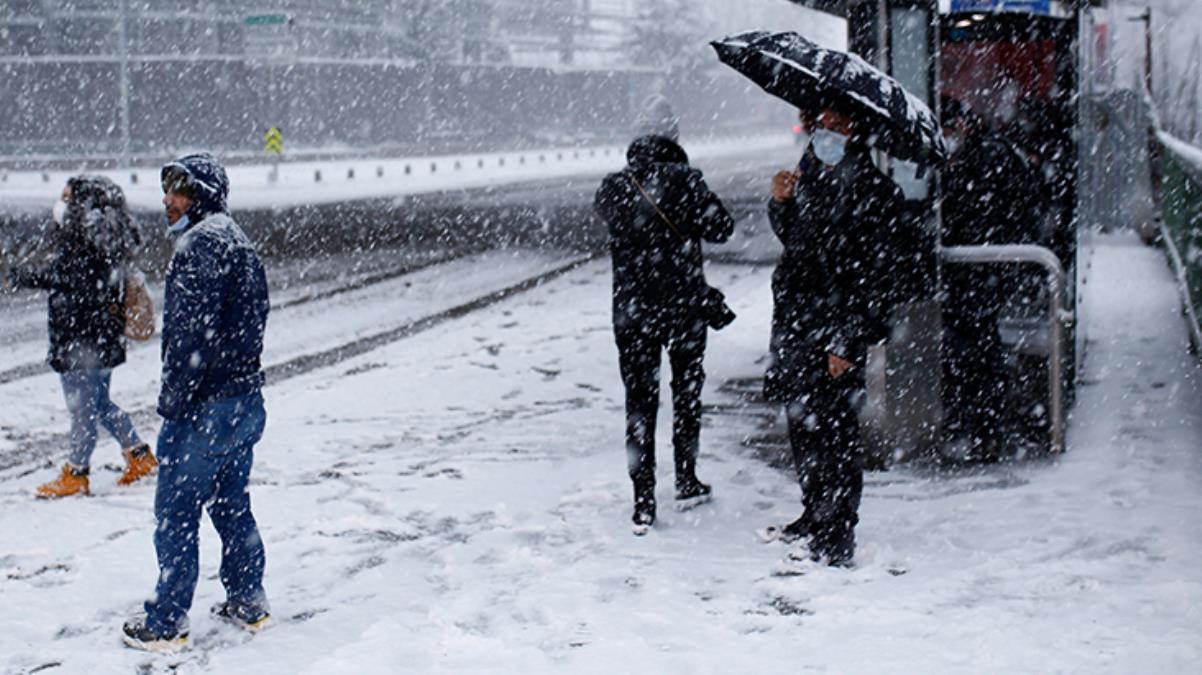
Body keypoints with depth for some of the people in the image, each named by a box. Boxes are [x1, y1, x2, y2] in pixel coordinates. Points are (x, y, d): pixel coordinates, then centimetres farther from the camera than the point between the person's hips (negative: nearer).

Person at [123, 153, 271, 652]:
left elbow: (193, 334, -21)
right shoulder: (238, 242, 14)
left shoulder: (200, 246, -16)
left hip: (205, 405, -9)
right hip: (246, 397, 10)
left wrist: (173, 401, -18)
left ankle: (166, 624, 5)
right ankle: (248, 604, 26)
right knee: (231, 504, 19)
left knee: (176, 512, -1)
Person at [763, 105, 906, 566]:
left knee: (832, 432, -5)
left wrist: (846, 342, -19)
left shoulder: (872, 191, -13)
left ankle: (837, 537, 4)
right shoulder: (811, 175, 11)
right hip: (795, 323, 8)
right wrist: (781, 203, 5)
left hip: (835, 333, -8)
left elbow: (872, 276, -16)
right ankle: (815, 517, 32)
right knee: (802, 425, 17)